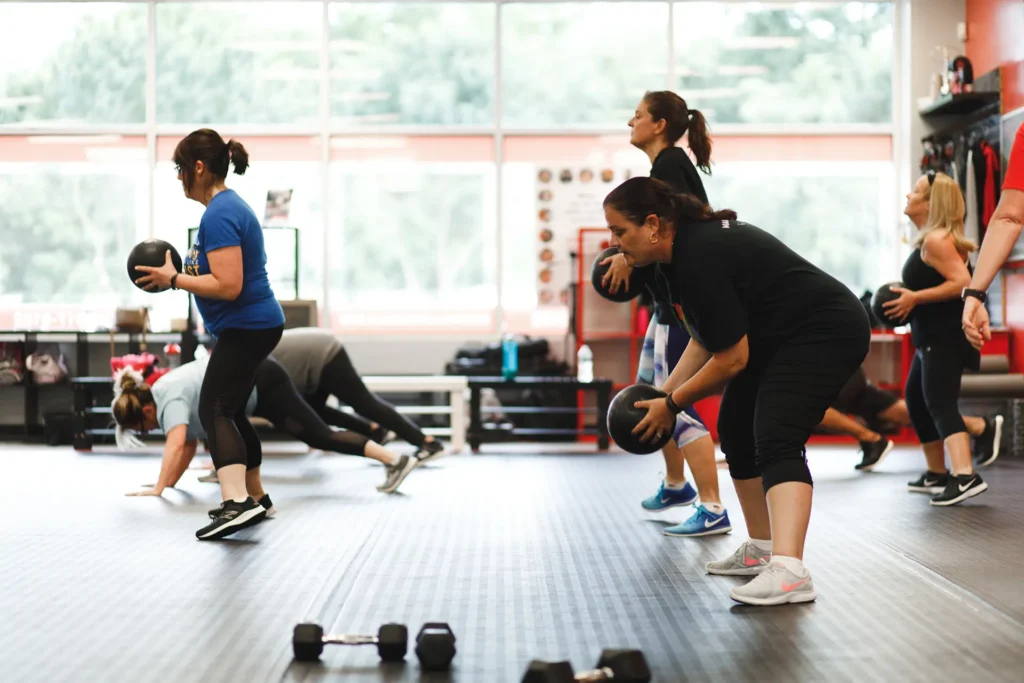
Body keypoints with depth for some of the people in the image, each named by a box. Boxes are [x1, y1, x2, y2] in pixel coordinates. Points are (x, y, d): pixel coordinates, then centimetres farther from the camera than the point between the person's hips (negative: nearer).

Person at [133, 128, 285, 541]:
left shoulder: (219, 215, -19)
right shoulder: (229, 205, 14)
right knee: (230, 412, 18)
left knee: (214, 411, -16)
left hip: (245, 328, -11)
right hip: (252, 325, 11)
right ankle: (251, 498, 26)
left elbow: (227, 285, -26)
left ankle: (237, 502, -30)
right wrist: (178, 274, 13)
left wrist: (173, 279, -17)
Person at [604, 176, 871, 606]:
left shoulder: (700, 258, -26)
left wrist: (672, 405, -11)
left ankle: (788, 571, -39)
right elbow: (703, 341, 13)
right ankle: (762, 549, 28)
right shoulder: (683, 248, 5)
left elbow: (731, 359, -22)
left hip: (825, 332, -11)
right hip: (777, 340, 11)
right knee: (736, 431, 19)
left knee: (776, 442, -26)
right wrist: (662, 394, 5)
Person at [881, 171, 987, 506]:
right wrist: (910, 299, 13)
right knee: (915, 399, 21)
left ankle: (965, 476, -34)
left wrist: (915, 298, -21)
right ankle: (937, 473, 29)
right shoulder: (932, 237, 16)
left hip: (945, 337, -11)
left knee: (940, 404, -21)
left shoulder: (936, 239, -16)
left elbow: (962, 282, -25)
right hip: (935, 337, 11)